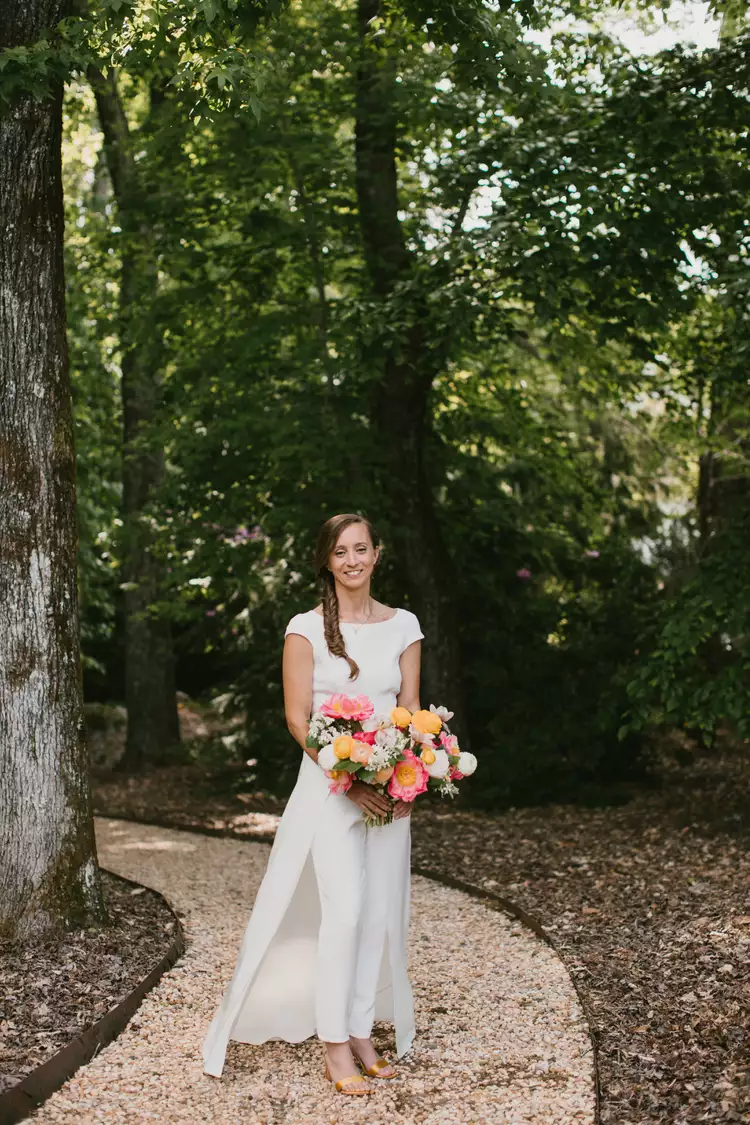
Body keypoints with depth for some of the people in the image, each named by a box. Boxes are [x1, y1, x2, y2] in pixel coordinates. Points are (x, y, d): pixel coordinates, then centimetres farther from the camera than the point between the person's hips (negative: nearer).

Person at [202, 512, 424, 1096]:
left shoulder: (403, 625, 8)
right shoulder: (306, 628, -2)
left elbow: (411, 710, 9)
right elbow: (298, 717, -5)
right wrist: (349, 780, -15)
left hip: (390, 786, 4)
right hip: (329, 784, -4)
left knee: (380, 913, 5)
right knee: (343, 910, -12)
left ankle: (361, 1031, 17)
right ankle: (334, 1046, -2)